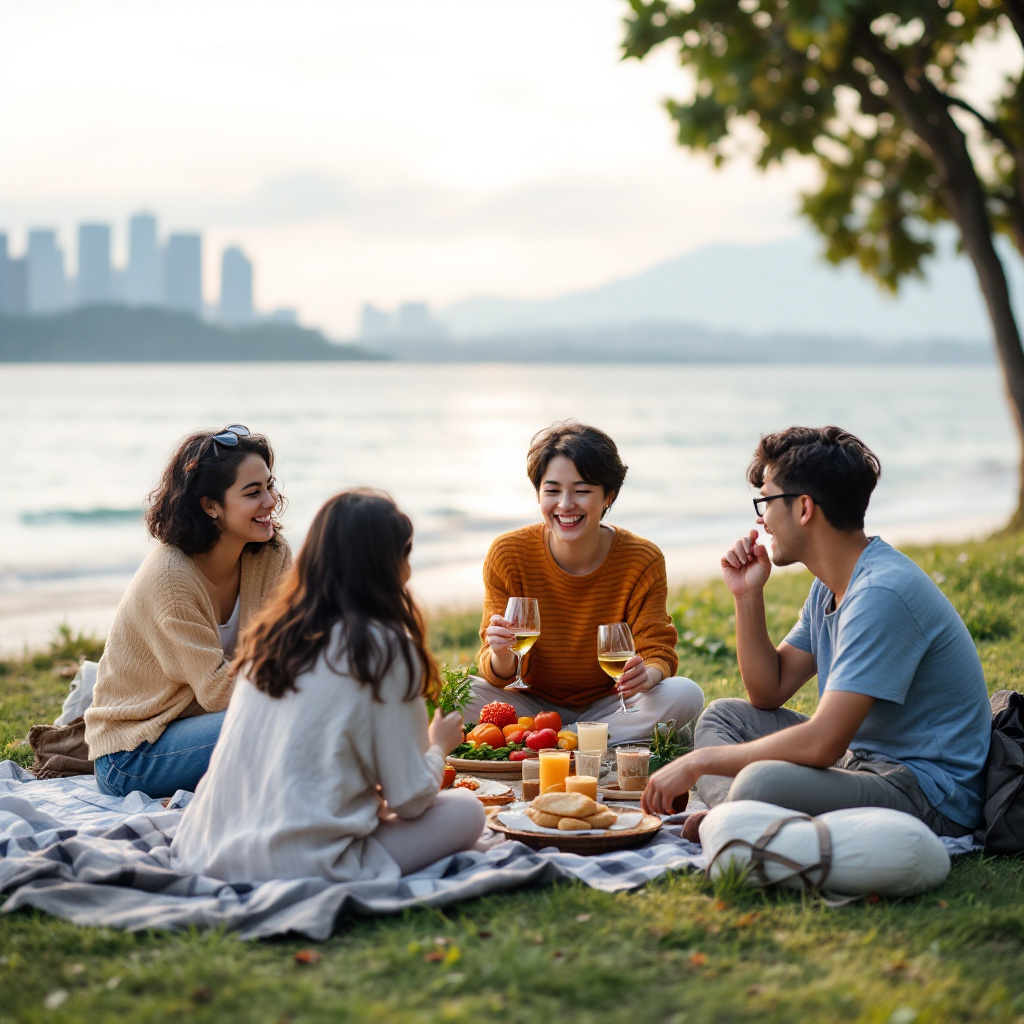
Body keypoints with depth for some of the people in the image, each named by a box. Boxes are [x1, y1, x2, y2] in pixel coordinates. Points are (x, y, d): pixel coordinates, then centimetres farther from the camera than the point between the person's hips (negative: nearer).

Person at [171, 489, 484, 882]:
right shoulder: (384, 647, -8)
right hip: (303, 862, -7)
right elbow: (410, 799, -4)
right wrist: (439, 745, 17)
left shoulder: (269, 633, 11)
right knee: (466, 809, 9)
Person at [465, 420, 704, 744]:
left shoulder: (642, 561, -12)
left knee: (686, 695, -27)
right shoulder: (508, 555, -12)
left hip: (609, 706, 1)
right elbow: (503, 675, -12)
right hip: (534, 705, 0)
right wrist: (502, 657, -37)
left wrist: (647, 674, -37)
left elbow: (658, 651, -12)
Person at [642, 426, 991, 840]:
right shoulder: (830, 585, 11)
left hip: (925, 790, -11)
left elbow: (822, 743, -27)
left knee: (760, 783, -36)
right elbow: (768, 693, 19)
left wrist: (698, 762, -18)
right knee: (723, 715, 15)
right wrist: (747, 595, 6)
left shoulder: (881, 592, -22)